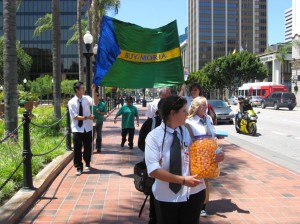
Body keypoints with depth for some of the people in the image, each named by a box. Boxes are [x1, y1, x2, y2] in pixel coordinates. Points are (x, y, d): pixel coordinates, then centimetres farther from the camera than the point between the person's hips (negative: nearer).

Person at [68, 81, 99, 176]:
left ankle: (87, 164, 35)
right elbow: (75, 117, -13)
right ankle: (79, 168, 13)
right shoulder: (71, 102, -8)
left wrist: (94, 91, -29)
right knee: (77, 149, 0)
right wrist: (87, 117, -19)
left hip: (87, 128, 3)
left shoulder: (86, 98, -1)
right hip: (77, 129, -2)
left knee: (88, 147, 13)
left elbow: (95, 102, -19)